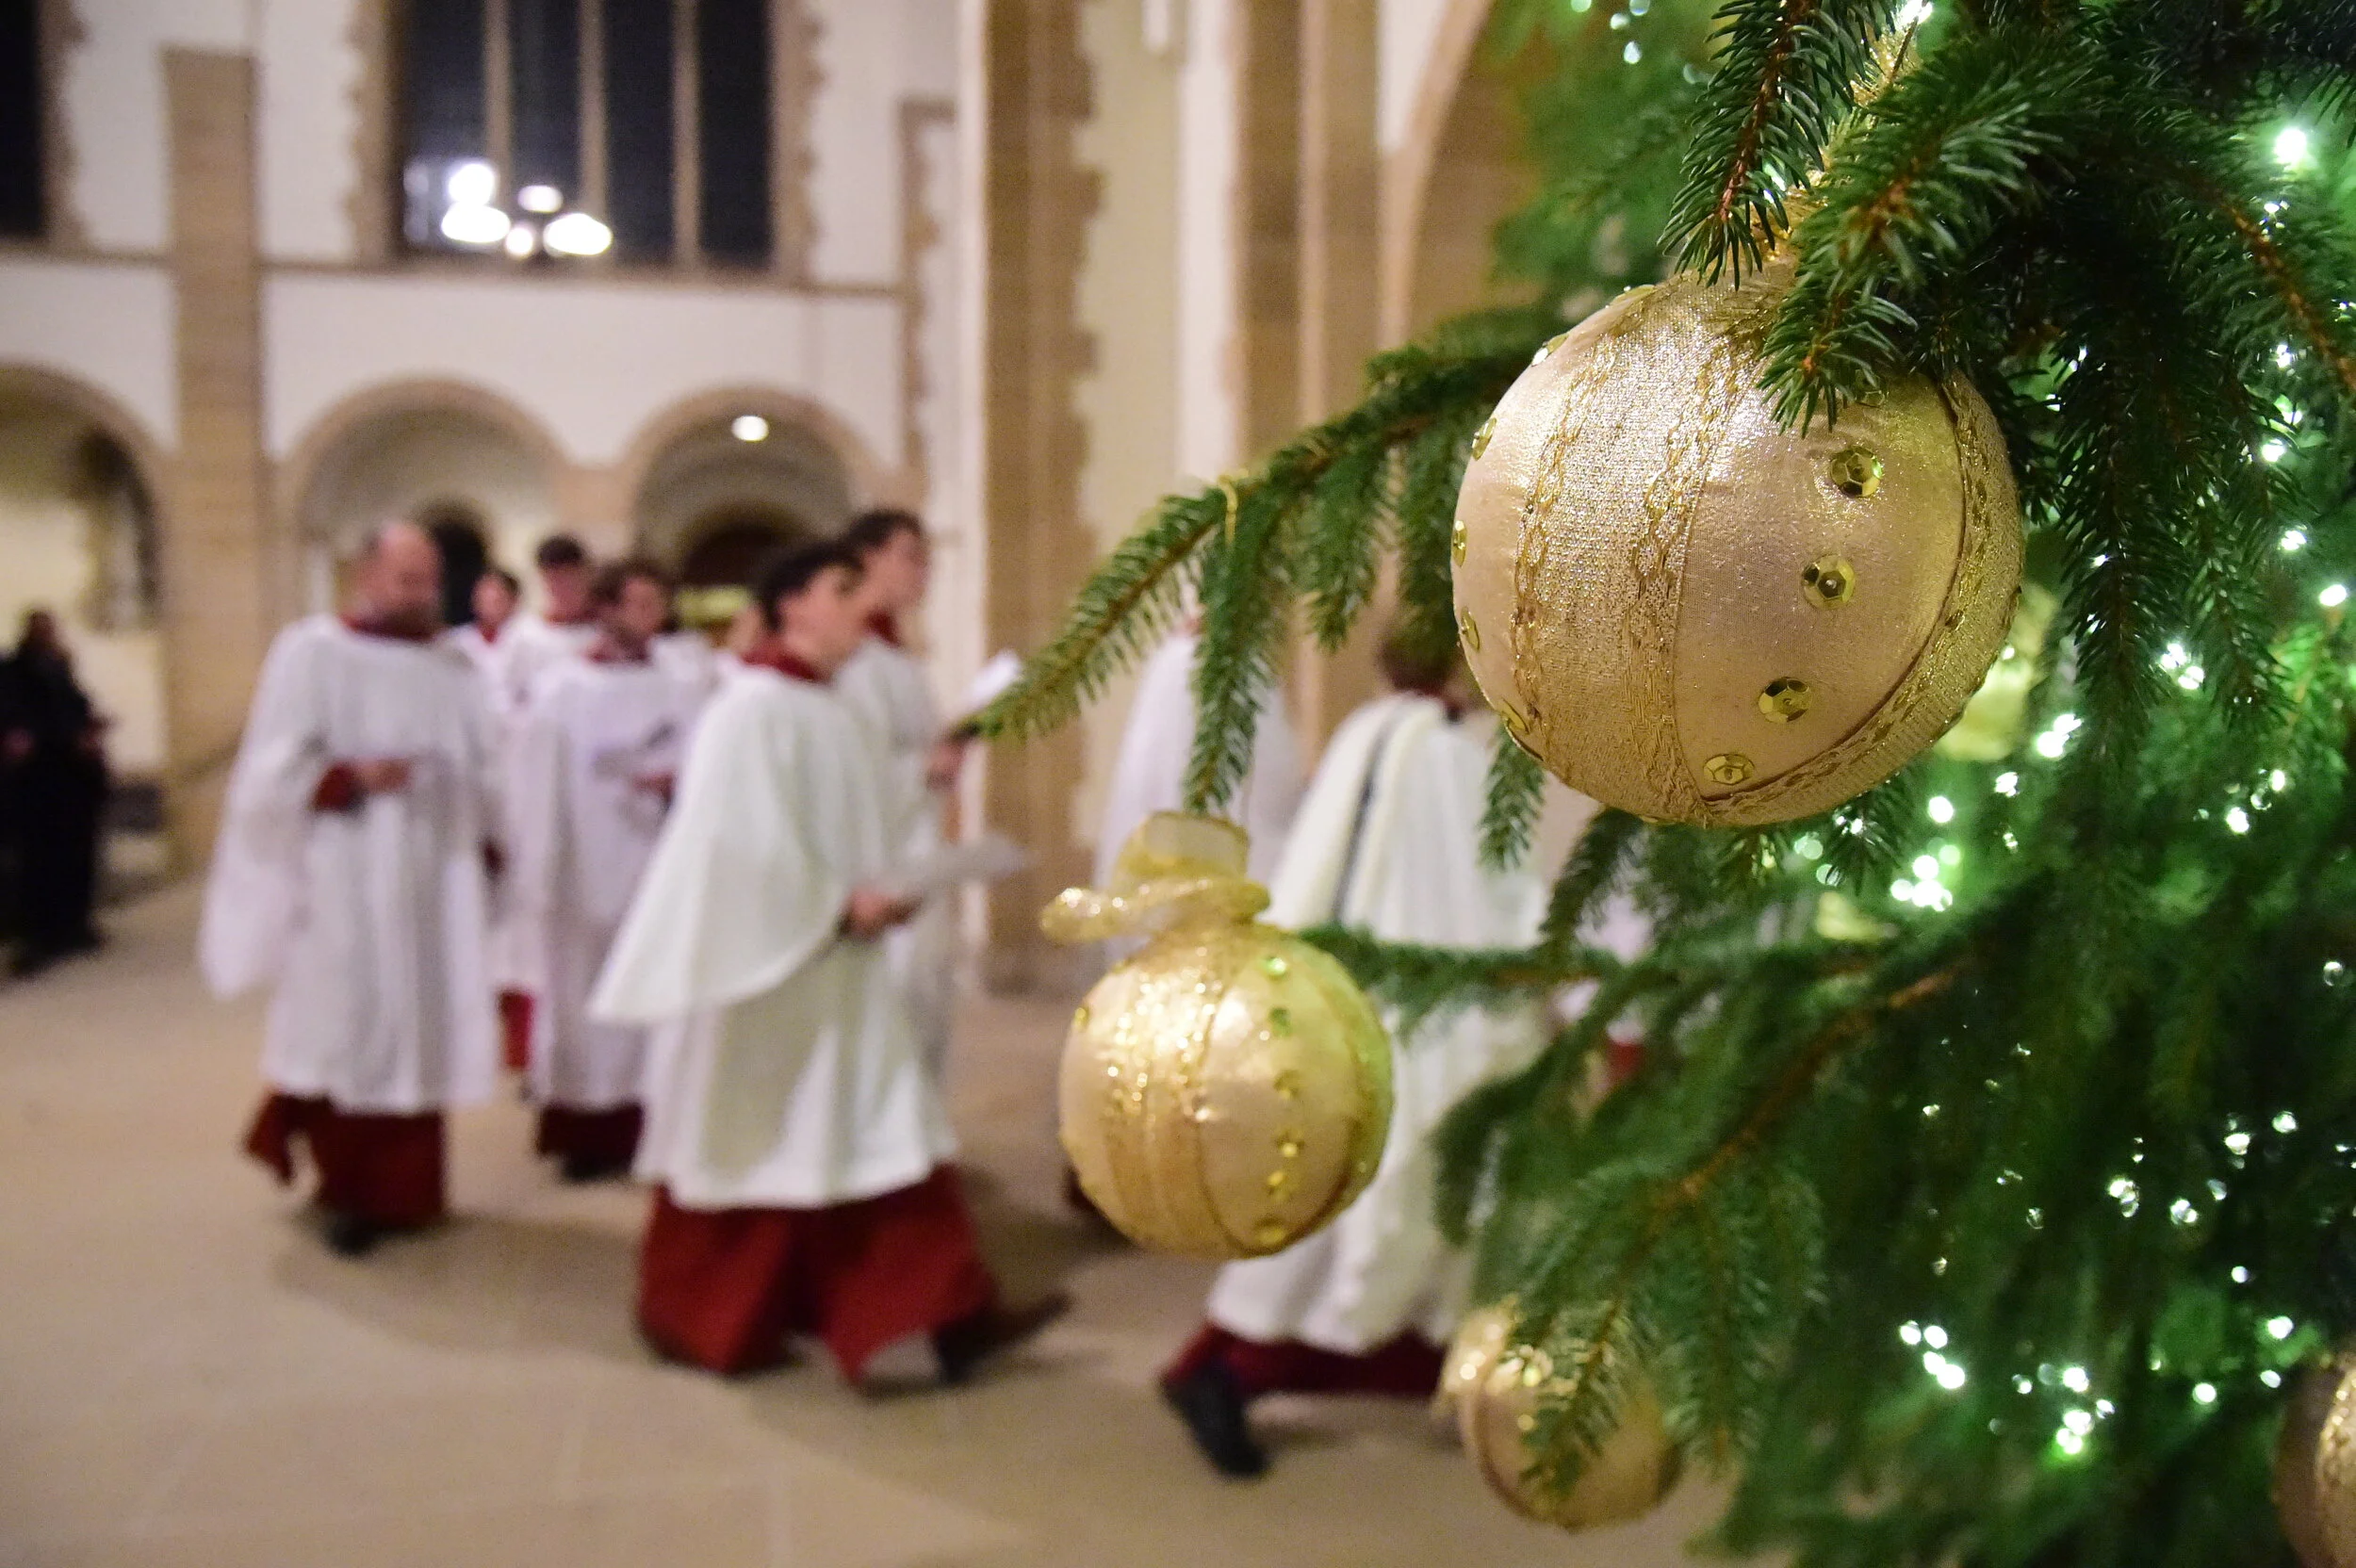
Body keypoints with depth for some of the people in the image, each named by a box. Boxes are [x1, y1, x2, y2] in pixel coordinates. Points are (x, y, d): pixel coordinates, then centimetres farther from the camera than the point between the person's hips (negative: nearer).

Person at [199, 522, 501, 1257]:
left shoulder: (451, 668, 11)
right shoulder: (310, 652, -3)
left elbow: (483, 770, 11)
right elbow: (276, 767, -8)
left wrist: (487, 846, 2)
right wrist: (352, 777, -24)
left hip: (431, 882, 5)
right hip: (344, 886, -4)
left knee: (419, 1030, 8)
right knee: (350, 1029, -2)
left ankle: (400, 1188, 21)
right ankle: (348, 1189, 15)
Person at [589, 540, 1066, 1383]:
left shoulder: (823, 711, 12)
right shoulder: (754, 709, -15)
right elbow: (743, 841, -22)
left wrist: (874, 897, 4)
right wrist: (840, 906, -20)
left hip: (835, 969, 9)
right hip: (766, 966, -9)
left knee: (879, 1136, 7)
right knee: (753, 1144, 5)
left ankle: (944, 1314, 11)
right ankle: (700, 1319, 24)